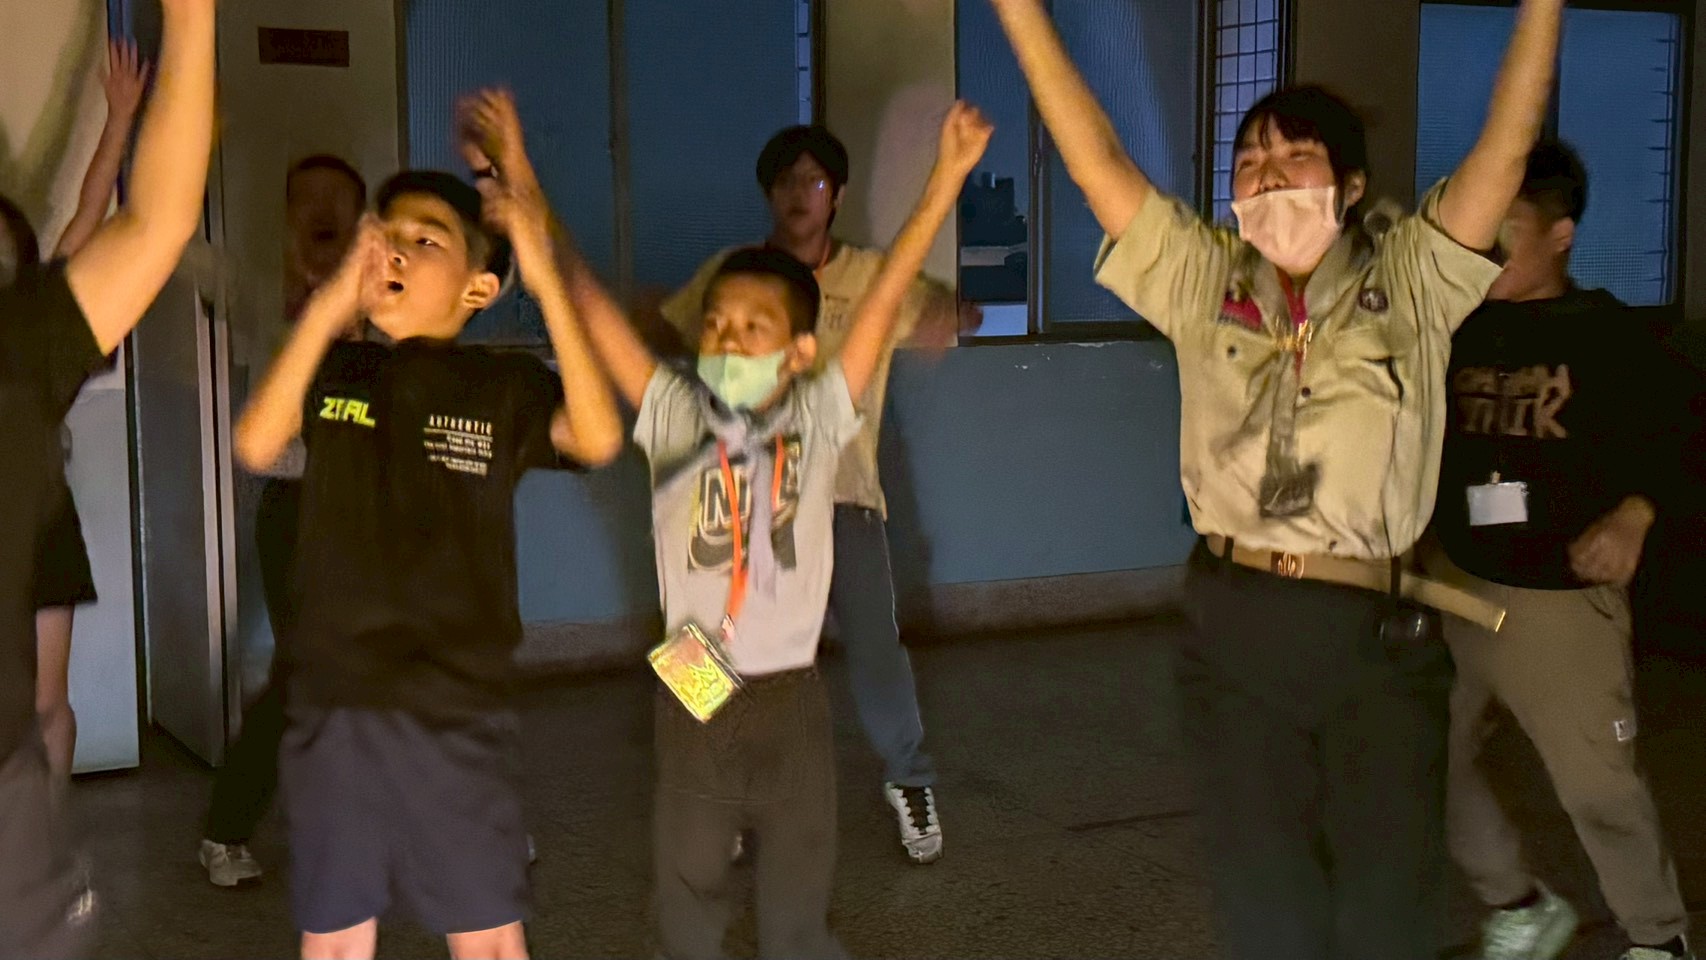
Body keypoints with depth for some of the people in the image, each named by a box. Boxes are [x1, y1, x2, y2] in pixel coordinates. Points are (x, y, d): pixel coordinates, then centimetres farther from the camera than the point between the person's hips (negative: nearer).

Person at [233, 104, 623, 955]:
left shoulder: (503, 386, -2)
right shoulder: (335, 371, 4)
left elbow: (598, 438, -20)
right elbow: (255, 446, -13)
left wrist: (545, 275, -24)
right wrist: (330, 303, -19)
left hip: (455, 710, -2)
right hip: (330, 703, 2)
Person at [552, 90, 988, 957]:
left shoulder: (818, 418, -4)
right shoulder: (676, 416, -4)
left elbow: (887, 295, -10)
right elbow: (587, 300, -10)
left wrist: (946, 178, -14)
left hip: (790, 697, 0)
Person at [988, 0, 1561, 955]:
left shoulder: (1411, 278, 2)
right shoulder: (1202, 279, 6)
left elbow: (1506, 149, -5)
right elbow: (1095, 156, 1)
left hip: (1378, 634, -2)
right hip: (1237, 628, 2)